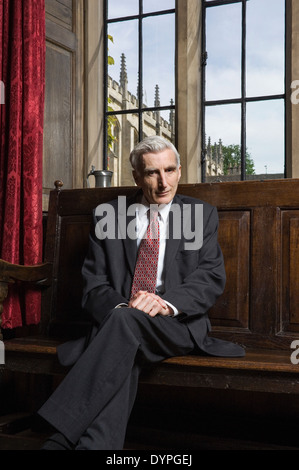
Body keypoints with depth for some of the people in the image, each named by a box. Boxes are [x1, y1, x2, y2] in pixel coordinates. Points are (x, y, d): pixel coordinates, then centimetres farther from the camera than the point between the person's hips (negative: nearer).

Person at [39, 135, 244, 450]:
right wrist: (117, 307, -18)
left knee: (127, 320, -34)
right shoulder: (106, 215, 12)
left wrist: (167, 301, -20)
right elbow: (94, 285, 6)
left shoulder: (202, 215, 11)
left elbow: (212, 277, 0)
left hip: (178, 324, -1)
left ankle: (61, 438, -35)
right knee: (121, 357, -35)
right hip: (116, 322, 2)